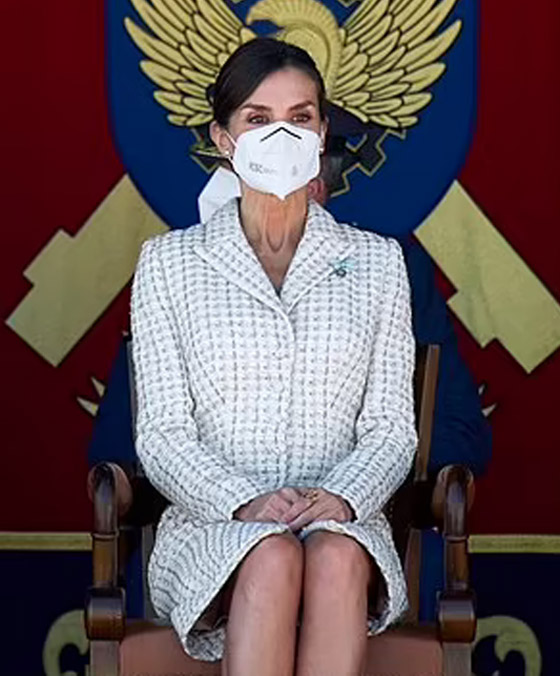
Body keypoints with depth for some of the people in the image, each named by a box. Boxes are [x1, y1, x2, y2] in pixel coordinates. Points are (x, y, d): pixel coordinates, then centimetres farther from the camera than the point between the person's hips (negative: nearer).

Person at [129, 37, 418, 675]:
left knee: (337, 556, -35)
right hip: (215, 524, -1)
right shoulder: (169, 262, 7)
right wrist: (244, 503, -16)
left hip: (343, 520, 1)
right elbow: (161, 434, 2)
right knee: (274, 558, -35)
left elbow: (391, 426, 7)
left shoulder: (376, 262, 11)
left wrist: (342, 496, -14)